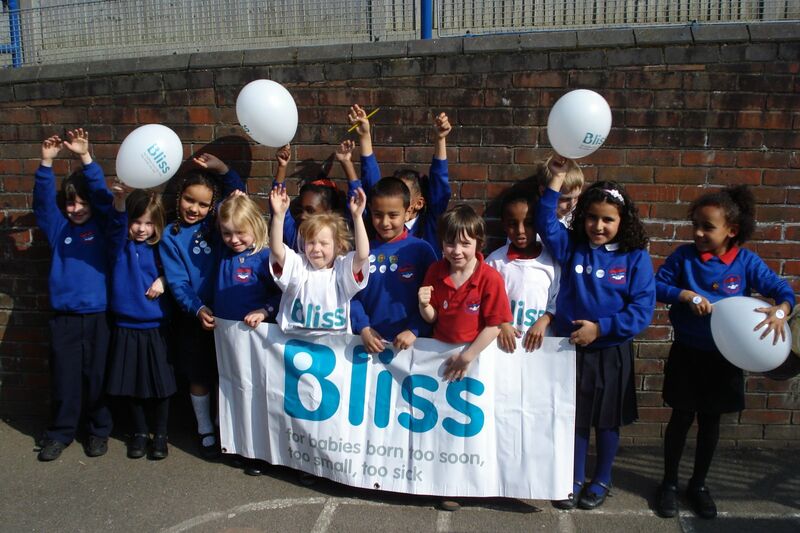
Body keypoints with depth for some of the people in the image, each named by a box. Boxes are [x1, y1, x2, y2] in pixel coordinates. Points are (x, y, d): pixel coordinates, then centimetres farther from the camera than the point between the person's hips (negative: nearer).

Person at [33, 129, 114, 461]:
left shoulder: (102, 226, 3)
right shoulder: (58, 227, 9)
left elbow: (104, 195, -10)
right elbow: (43, 201, -4)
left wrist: (86, 158, -22)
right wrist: (47, 163, -17)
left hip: (98, 315, -2)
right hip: (64, 317, 2)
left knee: (98, 377, 7)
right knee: (63, 380, 8)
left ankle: (100, 430, 23)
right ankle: (60, 433, 22)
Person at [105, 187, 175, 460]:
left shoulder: (159, 248, 1)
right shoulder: (120, 244, -3)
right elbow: (117, 225, -25)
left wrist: (164, 279, -10)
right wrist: (120, 201, -46)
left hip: (156, 327, 0)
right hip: (126, 326, 0)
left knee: (160, 383, 4)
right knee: (131, 383, 9)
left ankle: (161, 434, 21)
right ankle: (140, 432, 27)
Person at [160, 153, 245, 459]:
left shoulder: (214, 224, 2)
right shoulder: (171, 237, -4)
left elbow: (238, 192, 5)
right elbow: (177, 282, -8)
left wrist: (221, 169, -10)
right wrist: (197, 309, -22)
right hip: (193, 317, -2)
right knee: (199, 378, 9)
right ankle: (205, 431, 26)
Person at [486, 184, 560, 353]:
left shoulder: (551, 260, -3)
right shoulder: (495, 260, -6)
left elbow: (557, 302, 2)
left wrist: (543, 321, -11)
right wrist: (500, 324, -14)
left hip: (538, 342, 1)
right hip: (504, 341, 0)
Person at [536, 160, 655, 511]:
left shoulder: (635, 258, -9)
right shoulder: (572, 248, -1)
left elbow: (642, 310, -13)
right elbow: (545, 223, -11)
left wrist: (601, 327, -20)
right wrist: (558, 178, -16)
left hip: (612, 352, -2)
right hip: (571, 347, 2)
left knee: (607, 420, 14)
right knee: (575, 417, 14)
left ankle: (602, 481, 33)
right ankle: (575, 480, 31)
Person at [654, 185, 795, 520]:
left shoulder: (746, 262, -8)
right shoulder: (683, 256, -9)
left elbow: (783, 289, -7)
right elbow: (656, 286, -7)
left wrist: (781, 310, -29)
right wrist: (686, 294, -23)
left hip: (725, 357, 1)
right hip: (687, 354, -1)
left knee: (711, 421, 15)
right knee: (682, 418, 8)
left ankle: (699, 484, 33)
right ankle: (669, 483, 26)